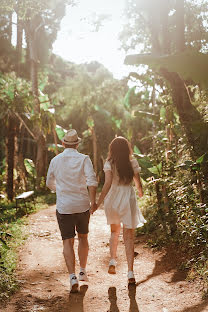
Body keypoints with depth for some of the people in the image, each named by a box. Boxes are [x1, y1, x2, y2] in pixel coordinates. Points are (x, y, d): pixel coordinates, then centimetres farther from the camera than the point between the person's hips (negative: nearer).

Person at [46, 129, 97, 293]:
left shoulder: (55, 160, 2)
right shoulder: (84, 159, -5)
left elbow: (50, 183, 15)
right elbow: (92, 180, -18)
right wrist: (93, 200, -12)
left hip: (64, 207, 0)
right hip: (82, 205, 0)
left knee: (68, 242, 1)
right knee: (83, 237, 19)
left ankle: (73, 277, -12)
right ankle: (83, 272, 30)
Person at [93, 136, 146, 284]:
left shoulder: (109, 164, -5)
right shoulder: (132, 162, -1)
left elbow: (107, 184, -16)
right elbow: (138, 183, 3)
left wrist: (98, 203, -14)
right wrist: (141, 193, 25)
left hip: (113, 199, 1)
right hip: (129, 200, 0)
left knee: (115, 231, 25)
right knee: (129, 236, 3)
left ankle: (113, 261, 14)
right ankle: (130, 272, -3)